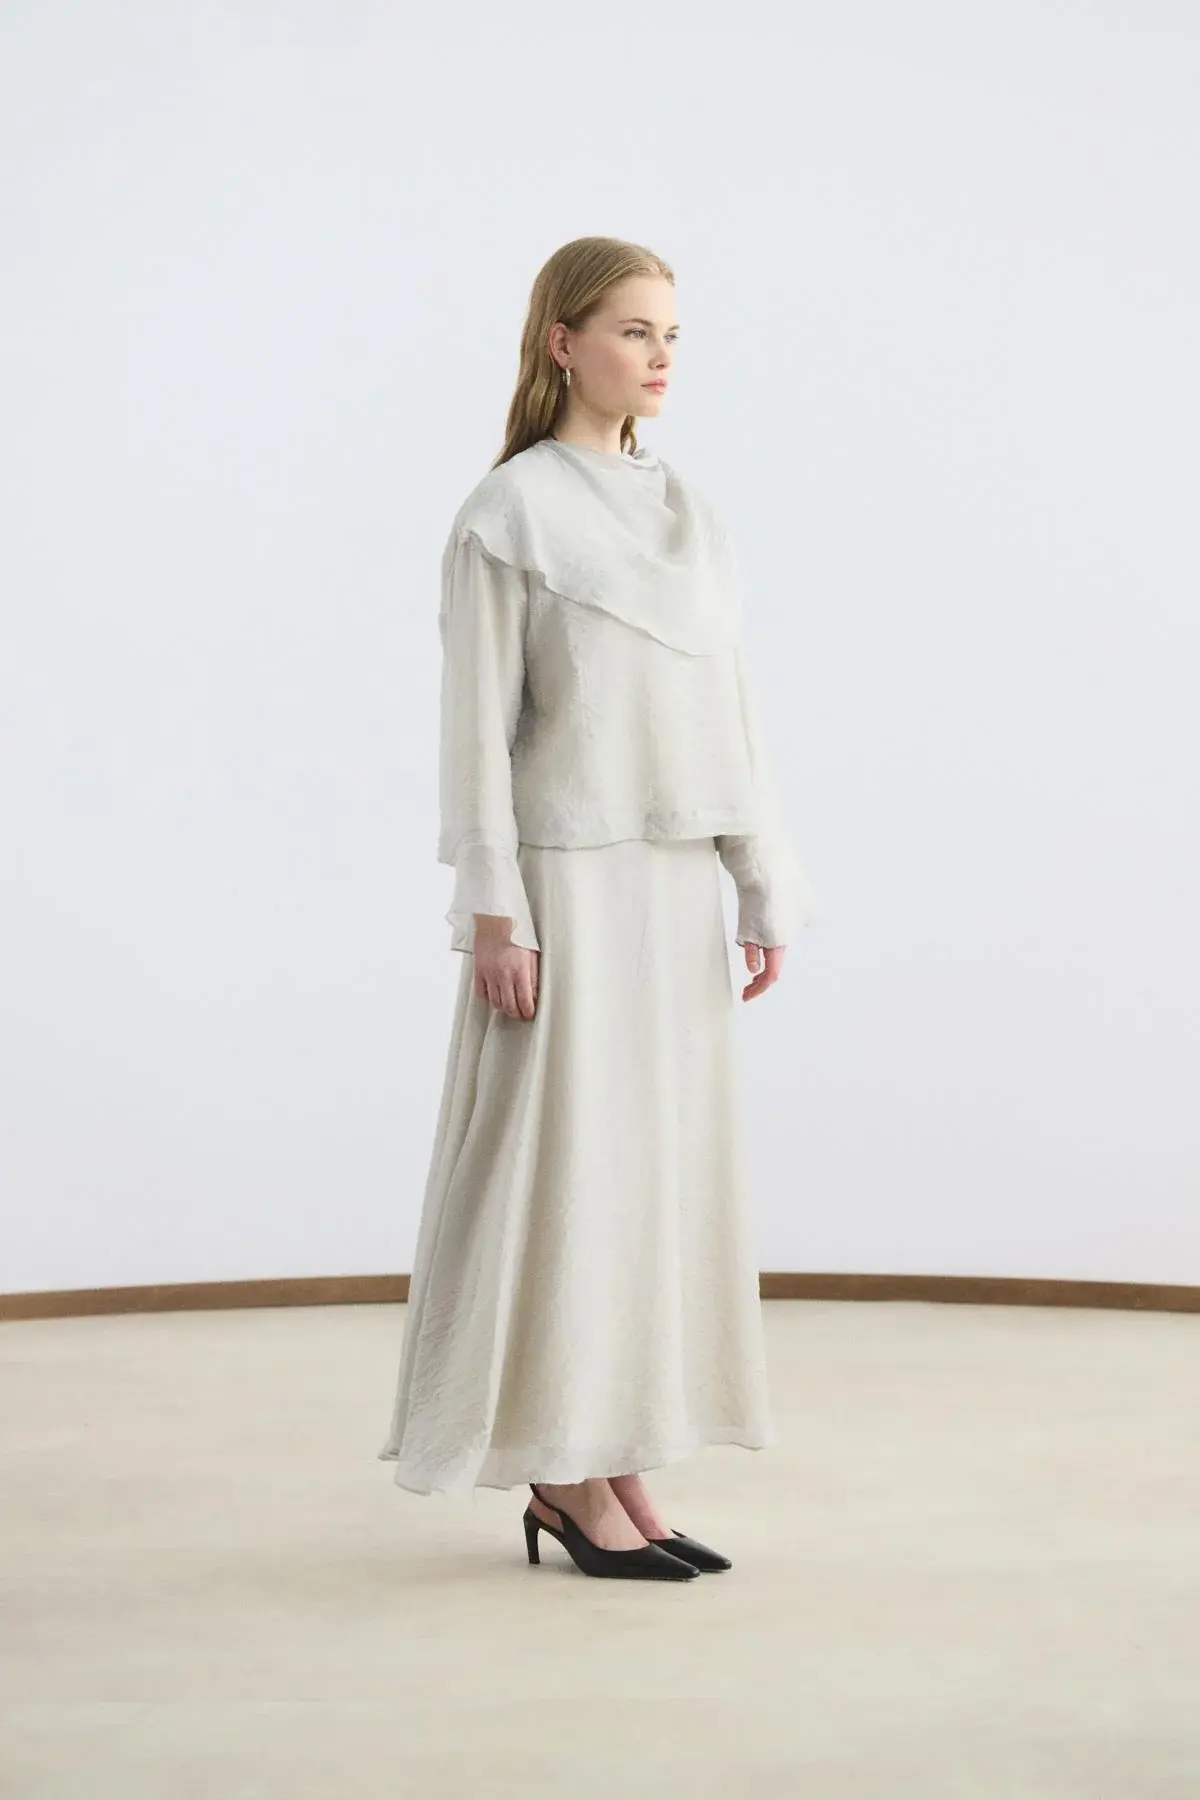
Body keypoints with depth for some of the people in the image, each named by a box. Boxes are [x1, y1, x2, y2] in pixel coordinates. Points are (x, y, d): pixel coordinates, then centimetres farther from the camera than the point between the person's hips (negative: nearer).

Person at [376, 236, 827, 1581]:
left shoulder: (690, 516, 13)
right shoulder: (508, 515, -6)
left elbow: (730, 711, 12)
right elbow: (479, 724, -10)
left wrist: (766, 891, 9)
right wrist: (494, 911, -15)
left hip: (678, 886, 7)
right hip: (570, 880, -7)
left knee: (661, 1163, 8)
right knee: (565, 1163, -2)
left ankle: (618, 1468, 16)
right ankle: (560, 1471, 9)